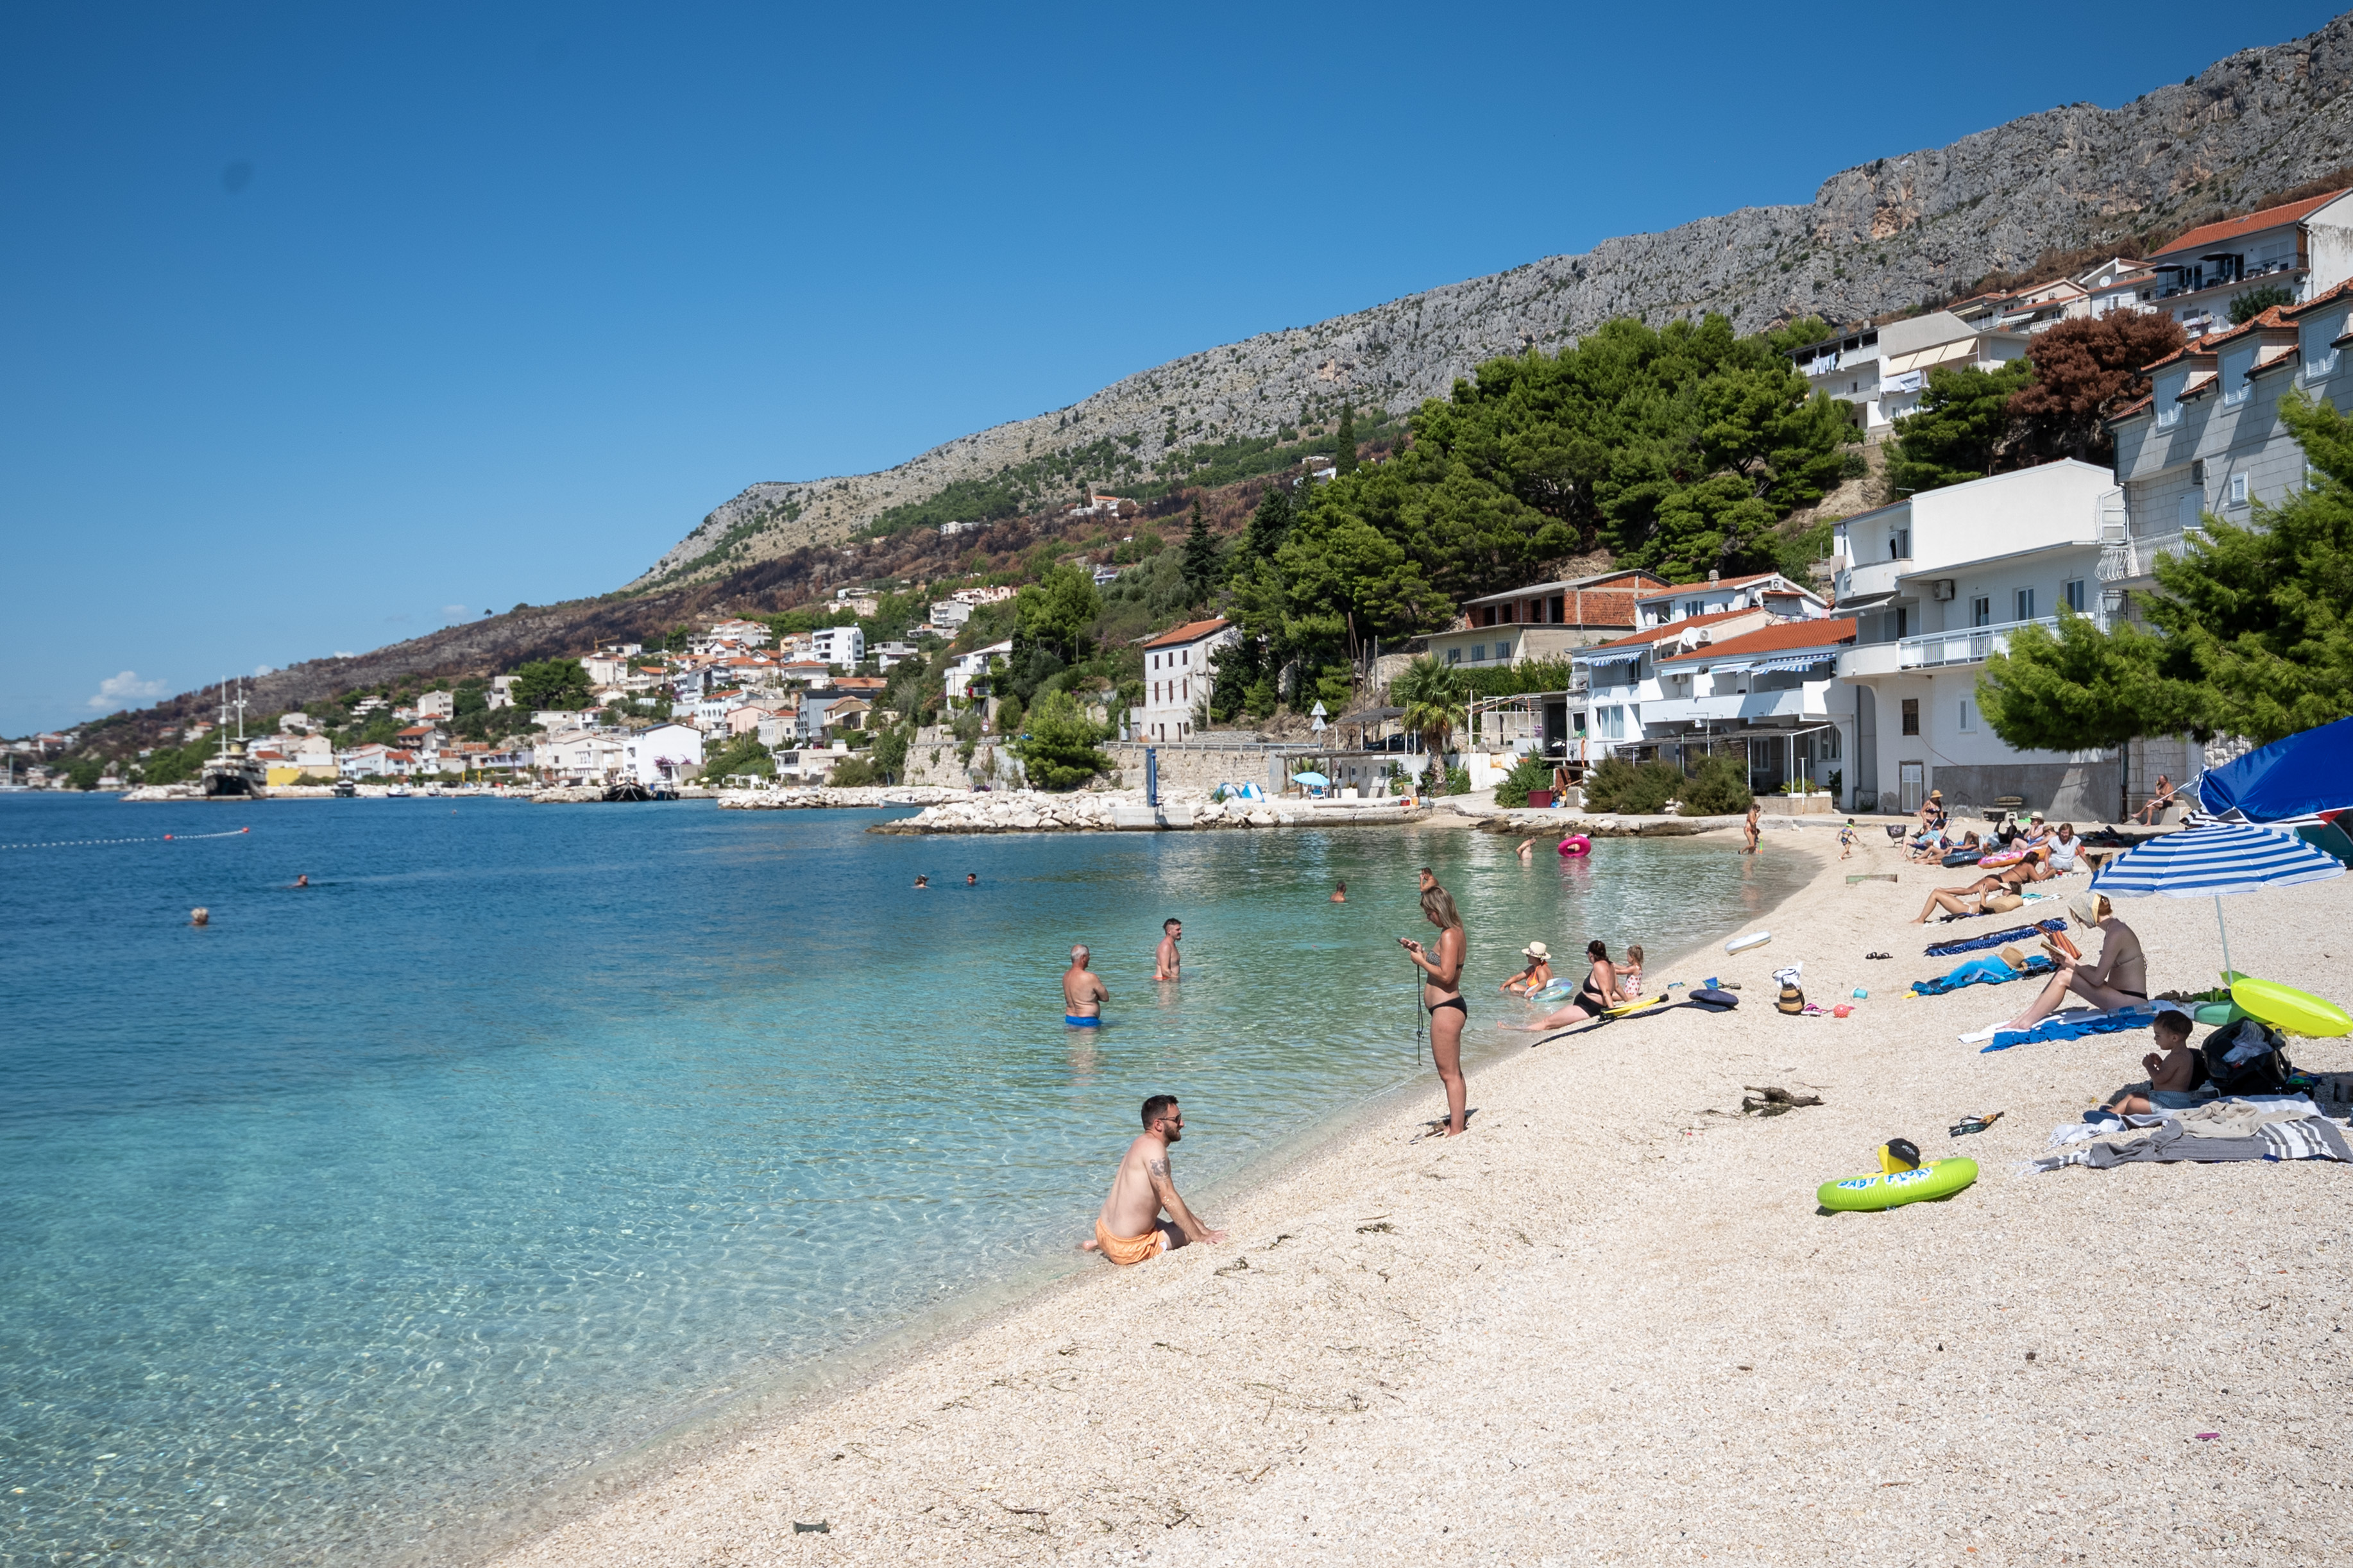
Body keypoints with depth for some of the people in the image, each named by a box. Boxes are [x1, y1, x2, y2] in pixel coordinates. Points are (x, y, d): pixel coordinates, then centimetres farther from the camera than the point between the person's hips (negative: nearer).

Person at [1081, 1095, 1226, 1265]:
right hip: (1127, 1249, -9)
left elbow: (1167, 1199, 17)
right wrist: (1200, 1237, -17)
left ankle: (1097, 1244, 16)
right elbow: (1168, 1199, -23)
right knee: (1191, 1232, 3)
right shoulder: (1154, 1147, -18)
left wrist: (1203, 1229, 12)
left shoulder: (1143, 1145, 13)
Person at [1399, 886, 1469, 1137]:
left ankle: (1455, 1131, -1)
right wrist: (1422, 952, 10)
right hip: (1450, 1007, 11)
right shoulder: (1455, 932, 13)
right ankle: (1456, 1123, 28)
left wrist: (1420, 960, -13)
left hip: (1446, 1010, -11)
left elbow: (1445, 975, -25)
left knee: (1449, 1074, -6)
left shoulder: (1449, 936, -18)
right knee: (1453, 1072, 19)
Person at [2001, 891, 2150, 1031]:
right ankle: (2025, 1016, 4)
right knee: (2064, 971, 6)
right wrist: (2075, 963, 6)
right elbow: (2102, 972, 16)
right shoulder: (2116, 927, 11)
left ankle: (2025, 1023, -9)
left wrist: (2073, 964, -4)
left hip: (2130, 1004, -10)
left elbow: (2097, 978, -20)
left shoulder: (2115, 934, -20)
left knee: (2064, 978, -14)